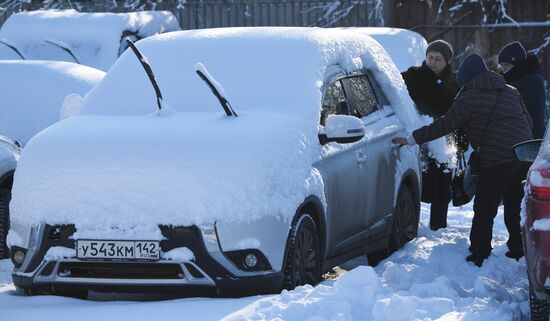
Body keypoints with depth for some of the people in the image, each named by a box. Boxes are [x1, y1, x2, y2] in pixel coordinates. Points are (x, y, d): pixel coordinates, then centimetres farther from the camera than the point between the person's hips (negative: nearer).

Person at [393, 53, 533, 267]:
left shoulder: (469, 99, -3)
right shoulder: (511, 92, 18)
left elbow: (444, 126, -4)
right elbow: (529, 122, 21)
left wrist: (412, 139, 1)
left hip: (497, 159, -7)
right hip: (525, 155, 7)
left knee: (484, 209, 0)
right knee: (515, 206, 18)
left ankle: (479, 256, -1)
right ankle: (518, 251, 21)